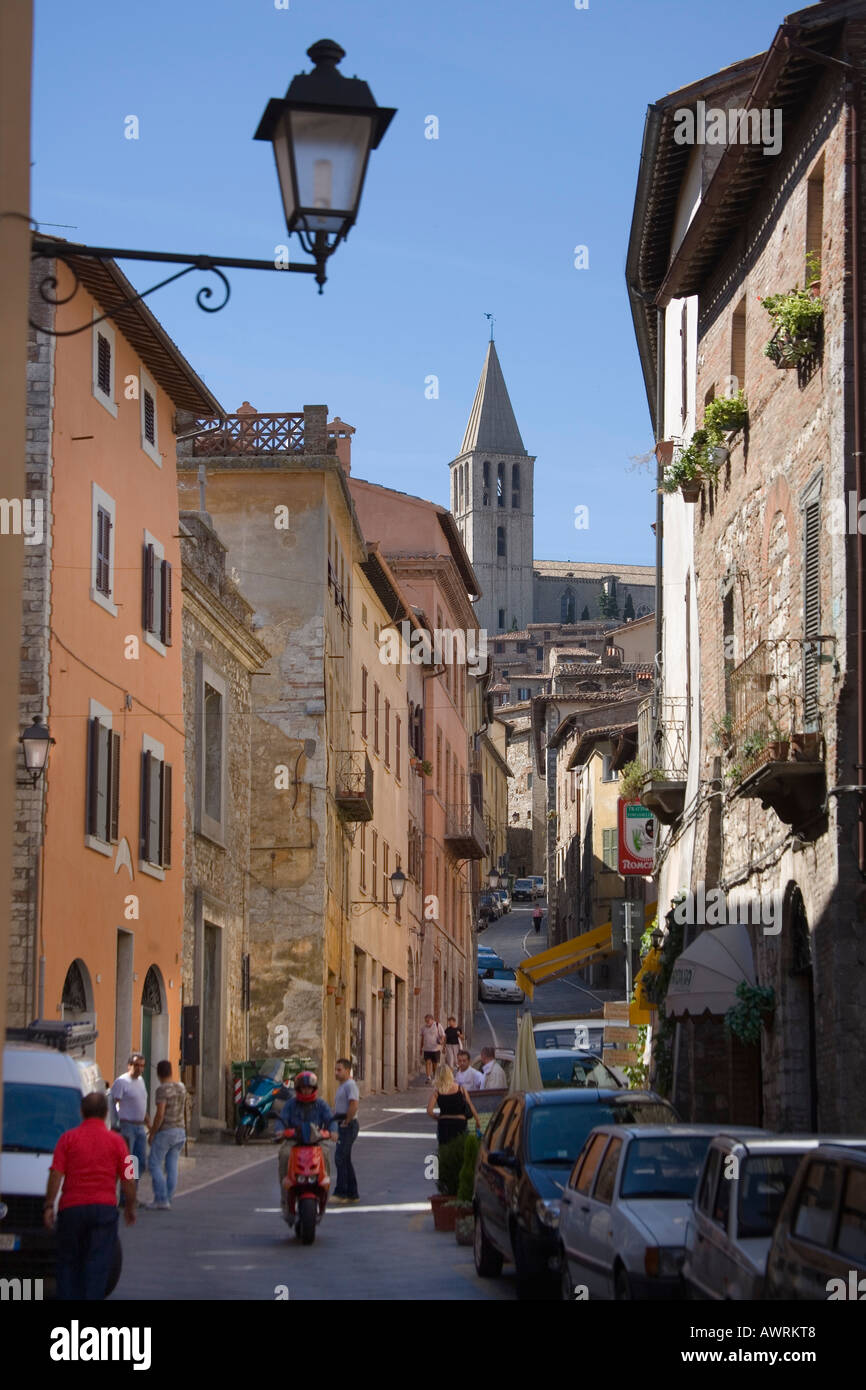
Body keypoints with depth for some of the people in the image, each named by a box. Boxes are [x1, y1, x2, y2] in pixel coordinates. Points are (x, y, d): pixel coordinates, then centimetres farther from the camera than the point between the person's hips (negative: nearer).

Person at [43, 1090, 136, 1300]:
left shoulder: (68, 1138, 2)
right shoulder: (115, 1140, 3)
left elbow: (56, 1174, -5)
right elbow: (128, 1179, 2)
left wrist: (49, 1206, -2)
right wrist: (130, 1206, 15)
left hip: (71, 1207, 0)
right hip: (104, 1208, 0)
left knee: (68, 1262, 12)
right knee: (98, 1263, -1)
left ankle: (68, 1296, 10)